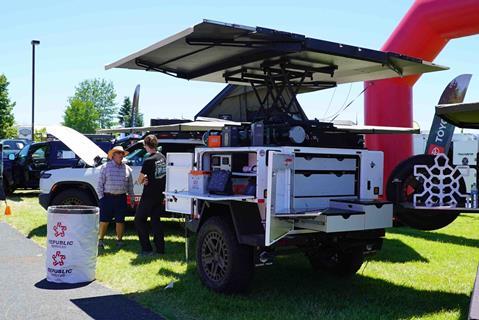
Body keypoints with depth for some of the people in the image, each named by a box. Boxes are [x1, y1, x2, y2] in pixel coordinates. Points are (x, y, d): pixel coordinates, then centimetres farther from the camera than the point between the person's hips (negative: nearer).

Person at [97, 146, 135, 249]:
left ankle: (119, 240, 17)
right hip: (107, 197, -2)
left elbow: (130, 185, 15)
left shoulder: (127, 168, 11)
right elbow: (100, 183, 2)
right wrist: (101, 197, -5)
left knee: (120, 221, 5)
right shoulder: (105, 167, 3)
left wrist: (132, 198, 12)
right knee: (104, 220, 0)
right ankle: (101, 239, 14)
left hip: (121, 198, 2)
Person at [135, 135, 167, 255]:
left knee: (139, 220, 5)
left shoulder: (148, 161, -19)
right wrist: (148, 179, 2)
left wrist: (143, 179, 8)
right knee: (156, 220, 14)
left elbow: (140, 180, -13)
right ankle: (160, 248, 13)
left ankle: (147, 249, 1)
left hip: (149, 195, -7)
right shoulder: (162, 157, 5)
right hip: (160, 194, 7)